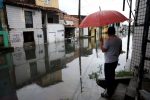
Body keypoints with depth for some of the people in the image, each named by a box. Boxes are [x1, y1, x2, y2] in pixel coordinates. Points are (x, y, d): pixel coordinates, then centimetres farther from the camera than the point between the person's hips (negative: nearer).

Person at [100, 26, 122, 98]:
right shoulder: (119, 40, 4)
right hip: (115, 61, 8)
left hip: (108, 62, -8)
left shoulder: (107, 40, -20)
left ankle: (108, 93, 17)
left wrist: (101, 42, -6)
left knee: (108, 77, 4)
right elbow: (120, 50, 11)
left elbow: (103, 50, -15)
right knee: (112, 75, 22)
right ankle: (111, 89, 39)